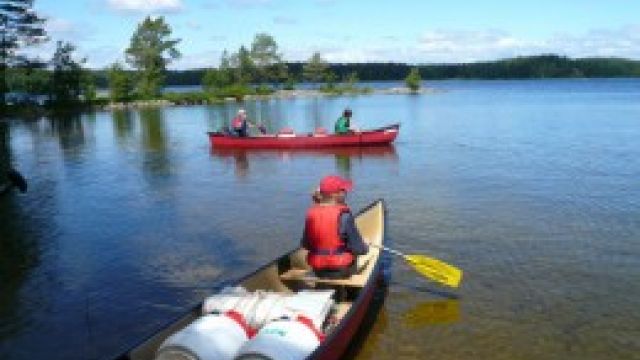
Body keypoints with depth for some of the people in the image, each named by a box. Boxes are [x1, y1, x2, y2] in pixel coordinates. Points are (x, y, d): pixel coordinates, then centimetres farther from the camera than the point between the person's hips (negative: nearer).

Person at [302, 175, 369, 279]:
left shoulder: (311, 213, -5)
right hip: (341, 270, -5)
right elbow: (357, 248, -15)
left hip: (318, 270, 5)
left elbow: (306, 245, 4)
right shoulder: (343, 215, -20)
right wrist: (365, 247, 8)